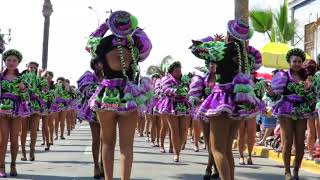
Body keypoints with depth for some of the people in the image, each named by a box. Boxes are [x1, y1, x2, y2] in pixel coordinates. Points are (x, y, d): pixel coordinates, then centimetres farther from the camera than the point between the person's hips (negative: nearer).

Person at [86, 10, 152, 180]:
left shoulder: (103, 44, -7)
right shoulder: (137, 45, -7)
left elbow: (91, 40, 16)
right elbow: (147, 44, 17)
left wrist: (105, 24, 21)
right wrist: (135, 28, 16)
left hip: (107, 97, 0)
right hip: (129, 98, 0)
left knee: (107, 143, 14)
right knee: (127, 145, 2)